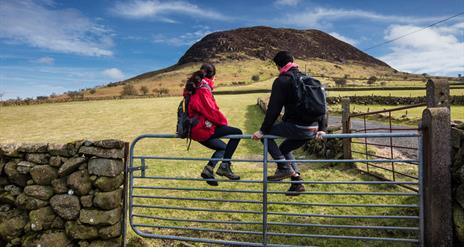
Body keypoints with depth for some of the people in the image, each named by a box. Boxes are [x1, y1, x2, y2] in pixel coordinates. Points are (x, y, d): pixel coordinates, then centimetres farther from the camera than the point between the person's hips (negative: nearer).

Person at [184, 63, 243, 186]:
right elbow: (211, 111, -18)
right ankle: (224, 166, -7)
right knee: (237, 133, -9)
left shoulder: (194, 88, 14)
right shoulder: (203, 89, -14)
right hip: (203, 129, -10)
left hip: (195, 129, 10)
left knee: (223, 147, 24)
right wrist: (224, 121, -3)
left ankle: (208, 169, 14)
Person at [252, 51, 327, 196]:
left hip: (296, 127, -8)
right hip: (312, 129, 8)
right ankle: (297, 182, 21)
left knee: (267, 135, 9)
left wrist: (263, 130, -3)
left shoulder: (282, 81, -4)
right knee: (284, 148, 26)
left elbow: (273, 108, -9)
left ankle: (284, 168, 1)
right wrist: (322, 128, 14)